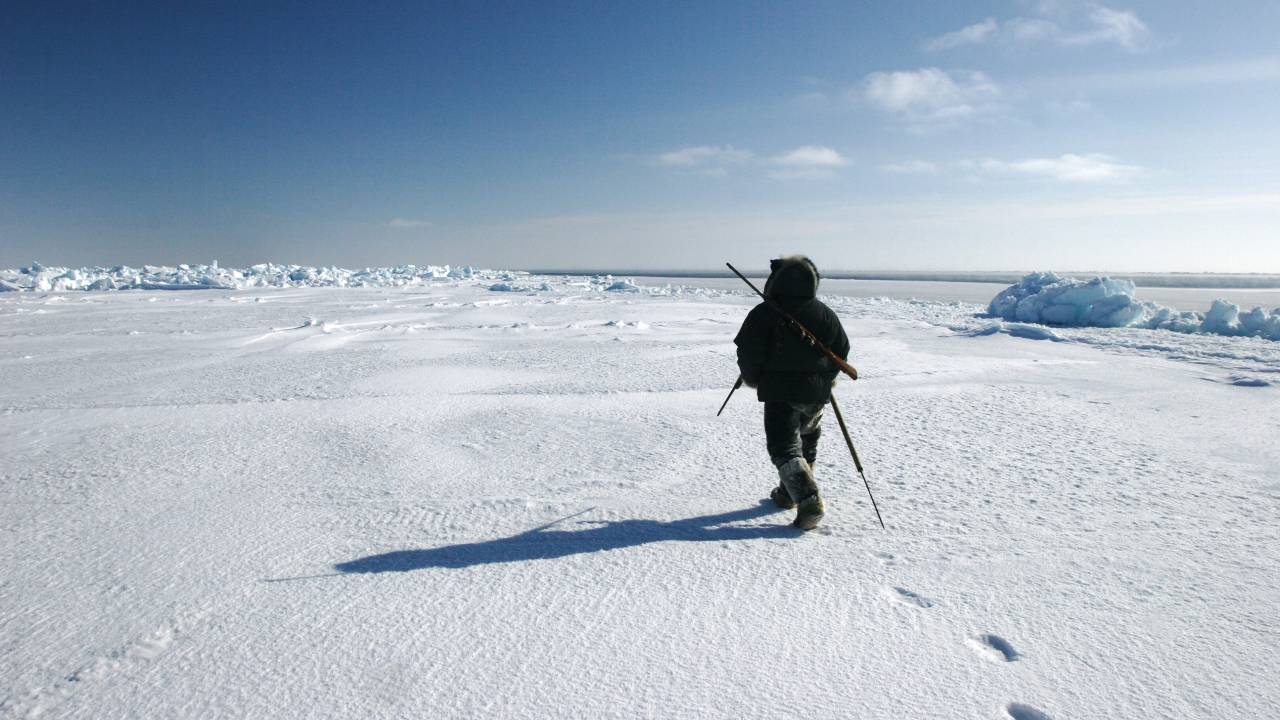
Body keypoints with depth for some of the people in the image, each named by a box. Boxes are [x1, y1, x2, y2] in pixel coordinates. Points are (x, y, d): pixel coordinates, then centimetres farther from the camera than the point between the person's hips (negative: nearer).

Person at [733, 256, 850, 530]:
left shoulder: (764, 314, -10)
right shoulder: (825, 314, 3)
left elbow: (748, 352, -10)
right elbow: (842, 350, 11)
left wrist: (753, 380, 8)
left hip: (780, 393, -5)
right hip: (816, 393, 5)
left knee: (784, 448, -2)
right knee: (806, 442, 22)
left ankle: (809, 500, -19)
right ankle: (788, 494, 34)